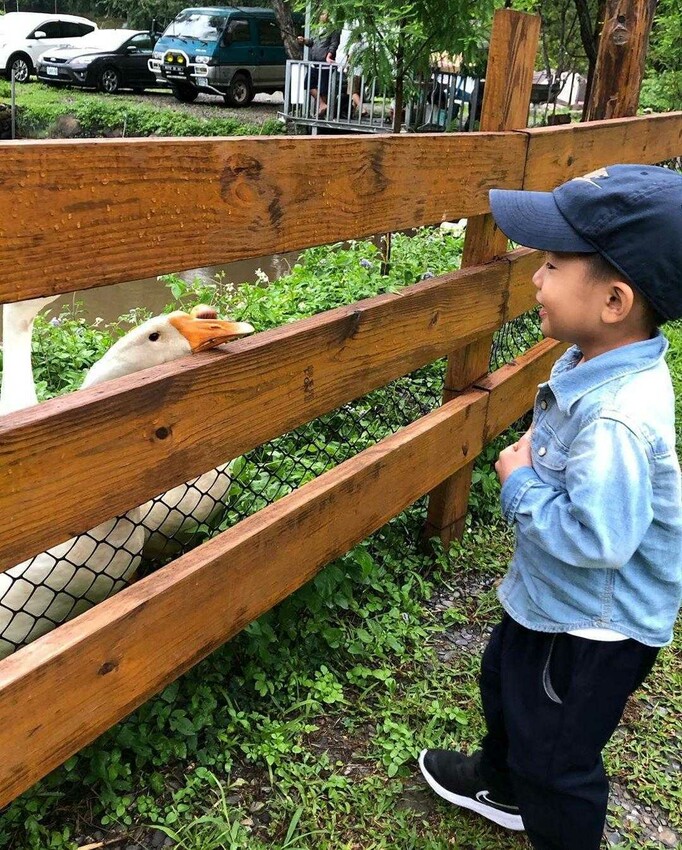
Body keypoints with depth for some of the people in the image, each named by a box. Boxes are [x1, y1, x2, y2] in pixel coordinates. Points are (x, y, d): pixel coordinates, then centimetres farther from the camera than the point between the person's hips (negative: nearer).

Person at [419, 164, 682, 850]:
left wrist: (521, 486, -24)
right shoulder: (593, 361, -7)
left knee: (554, 757, 13)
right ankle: (503, 784, 62)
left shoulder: (617, 420, -37)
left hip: (593, 627, -10)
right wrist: (534, 455, -7)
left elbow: (596, 538, -36)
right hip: (550, 598, 10)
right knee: (503, 683, 32)